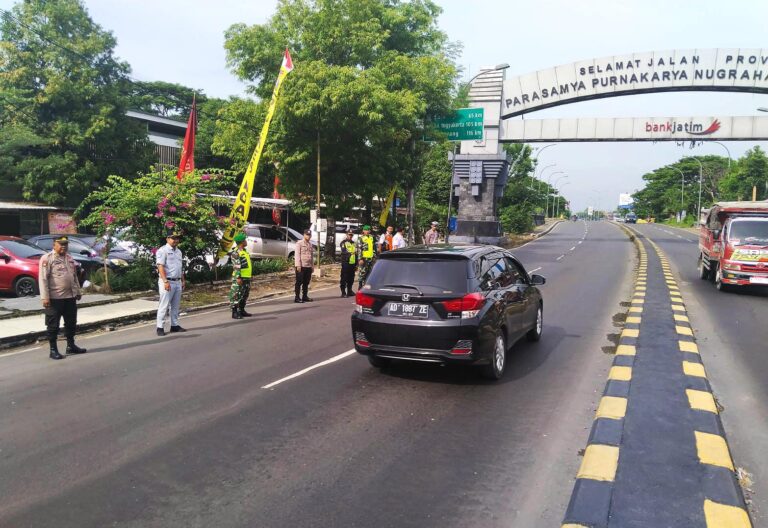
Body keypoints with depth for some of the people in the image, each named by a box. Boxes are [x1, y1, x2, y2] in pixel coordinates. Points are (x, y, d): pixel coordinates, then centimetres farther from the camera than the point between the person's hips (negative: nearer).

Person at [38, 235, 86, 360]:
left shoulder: (70, 258, 13)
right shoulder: (47, 258, -9)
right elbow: (43, 279, -14)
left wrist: (78, 291, 19)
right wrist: (45, 297, -19)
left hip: (70, 297, 7)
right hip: (54, 298, -7)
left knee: (71, 323, 15)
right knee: (53, 325, 2)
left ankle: (71, 345, 28)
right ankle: (53, 350, 10)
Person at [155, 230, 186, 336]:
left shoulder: (178, 251, 17)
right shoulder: (163, 250, -8)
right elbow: (160, 267, -16)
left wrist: (183, 281, 18)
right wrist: (165, 281, -23)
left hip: (177, 282, 8)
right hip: (167, 281, -8)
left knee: (175, 306, 11)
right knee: (164, 305, -6)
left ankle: (174, 325, 18)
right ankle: (160, 327, -2)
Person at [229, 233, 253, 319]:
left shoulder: (244, 251, 17)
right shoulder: (236, 252, -13)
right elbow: (236, 266, -19)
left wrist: (249, 276, 24)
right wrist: (238, 277, -24)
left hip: (247, 277, 10)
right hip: (239, 277, -10)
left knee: (245, 295, 15)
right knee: (236, 295, -6)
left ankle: (241, 310, 24)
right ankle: (234, 312, -3)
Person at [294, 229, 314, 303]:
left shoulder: (311, 245, 17)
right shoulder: (299, 243, -5)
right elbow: (297, 255, -11)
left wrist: (312, 266, 15)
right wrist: (298, 265, -17)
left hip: (308, 266, 6)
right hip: (301, 266, -6)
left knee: (306, 283, 10)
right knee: (299, 282, -4)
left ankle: (305, 296, 19)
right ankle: (297, 298, -1)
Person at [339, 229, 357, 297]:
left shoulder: (354, 243, 20)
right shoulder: (343, 242, 1)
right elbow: (344, 252, -13)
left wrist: (356, 264, 17)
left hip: (352, 263, 6)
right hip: (346, 263, -6)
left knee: (351, 279, 10)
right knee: (344, 278, -6)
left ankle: (349, 291, 20)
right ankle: (343, 292, -4)